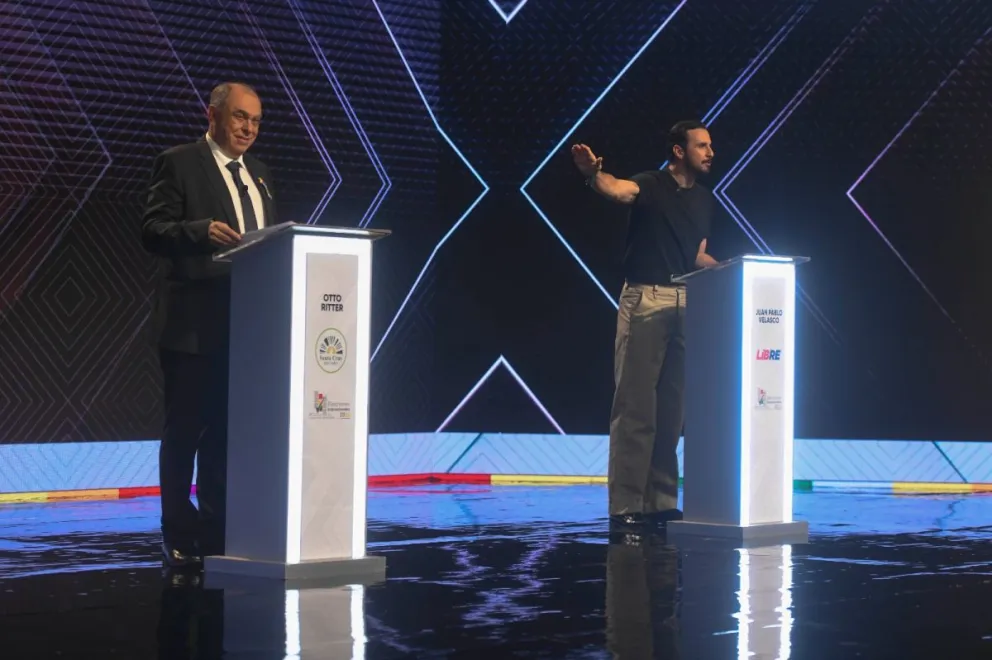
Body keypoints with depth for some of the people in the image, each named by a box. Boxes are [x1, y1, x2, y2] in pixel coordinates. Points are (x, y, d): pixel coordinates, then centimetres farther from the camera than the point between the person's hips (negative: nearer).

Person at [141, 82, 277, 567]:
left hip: (247, 322, 6)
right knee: (184, 431, -1)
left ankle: (216, 531, 15)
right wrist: (202, 231, -28)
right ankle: (179, 538, 4)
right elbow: (152, 231, -11)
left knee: (226, 432, 10)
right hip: (194, 323, -6)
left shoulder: (260, 175, 19)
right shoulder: (178, 164, -2)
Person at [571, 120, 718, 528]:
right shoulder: (651, 185, -4)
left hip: (686, 303, 6)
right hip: (645, 299, -6)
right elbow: (619, 189, -27)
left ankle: (661, 502, 13)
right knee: (635, 405, -7)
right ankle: (625, 505, -7)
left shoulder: (706, 200, 16)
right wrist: (593, 173, -50)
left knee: (672, 407, 8)